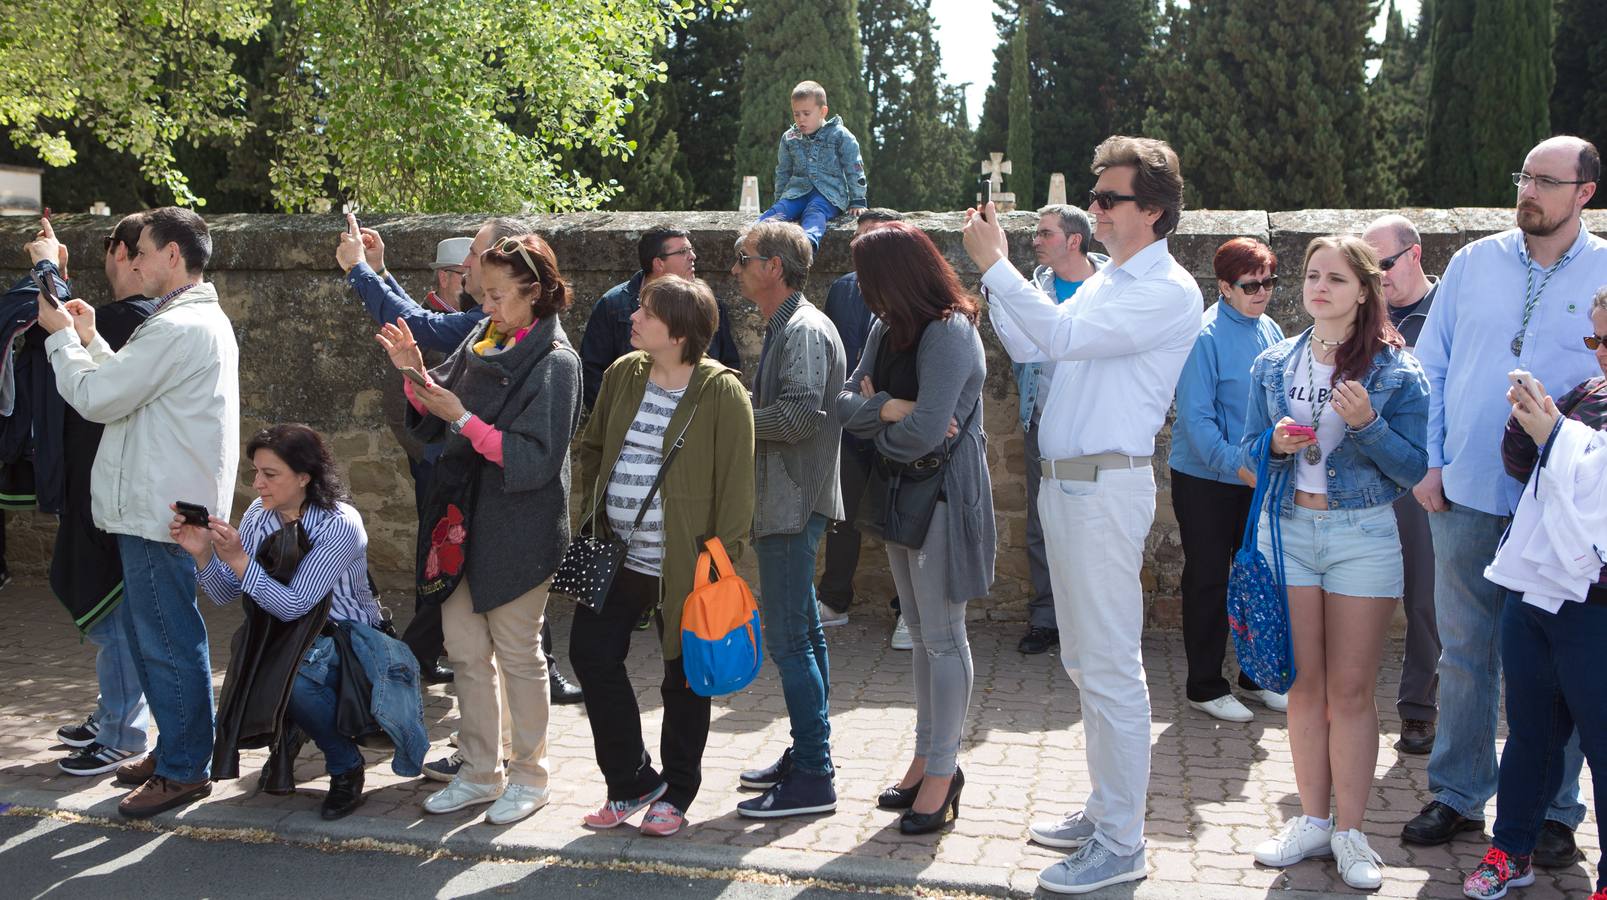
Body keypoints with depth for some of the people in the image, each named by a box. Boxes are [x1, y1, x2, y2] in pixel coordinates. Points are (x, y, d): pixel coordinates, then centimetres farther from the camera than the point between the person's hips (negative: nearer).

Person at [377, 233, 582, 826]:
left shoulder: (554, 362, -13)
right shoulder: (481, 341, 7)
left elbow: (535, 458, -20)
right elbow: (436, 423, 11)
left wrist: (462, 419, -22)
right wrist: (415, 376, -7)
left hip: (518, 532, -7)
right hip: (465, 520, 7)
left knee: (517, 654, 5)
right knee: (465, 650, 13)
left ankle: (529, 777, 22)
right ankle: (479, 773, 27)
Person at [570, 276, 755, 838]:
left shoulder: (722, 392, -13)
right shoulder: (623, 374, 5)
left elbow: (735, 481, -13)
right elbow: (591, 447, 17)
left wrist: (722, 558, -15)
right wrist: (593, 515, 9)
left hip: (682, 565, -6)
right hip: (618, 558, 6)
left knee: (683, 679, 8)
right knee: (592, 654, 6)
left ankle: (676, 792, 27)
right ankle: (633, 781, 23)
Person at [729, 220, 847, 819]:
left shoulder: (805, 329, -15)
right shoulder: (784, 327, 18)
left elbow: (803, 412, -27)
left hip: (794, 504, -11)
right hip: (781, 501, 11)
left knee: (788, 639, -9)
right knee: (802, 634, 16)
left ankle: (813, 779, -4)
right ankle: (807, 754, 26)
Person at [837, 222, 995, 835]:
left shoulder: (949, 334, -20)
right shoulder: (888, 329, 7)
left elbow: (922, 433, -28)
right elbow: (847, 402, 2)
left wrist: (875, 425, -8)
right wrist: (887, 408, -18)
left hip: (943, 497, -9)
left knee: (943, 637, 1)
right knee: (922, 634, 16)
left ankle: (942, 771, 12)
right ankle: (928, 758, 28)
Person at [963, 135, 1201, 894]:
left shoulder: (1168, 292, -13)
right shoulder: (1105, 283, 16)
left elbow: (1062, 333, -24)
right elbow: (1029, 346, 17)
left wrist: (995, 265, -18)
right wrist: (995, 272, 7)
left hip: (1107, 486, -10)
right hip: (1064, 483, 10)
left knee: (1111, 669, -5)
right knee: (1085, 662, 17)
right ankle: (1105, 810, 30)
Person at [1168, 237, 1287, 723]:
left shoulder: (1270, 332, 3)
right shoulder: (1206, 336, -17)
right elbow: (1195, 417, -20)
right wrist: (1235, 464, -27)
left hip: (1260, 478, 6)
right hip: (1206, 479, -6)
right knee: (1208, 580, 4)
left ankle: (1256, 676, 30)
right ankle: (1205, 686, 15)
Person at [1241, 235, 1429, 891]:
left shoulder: (1396, 371, -2)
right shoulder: (1274, 365, 7)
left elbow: (1413, 468, -4)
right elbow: (1249, 451, 11)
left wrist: (1367, 424, -20)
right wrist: (1277, 446, -11)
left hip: (1362, 535, -3)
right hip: (1288, 529, 3)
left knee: (1351, 689, 0)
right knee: (1304, 684, 7)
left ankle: (1349, 834, 10)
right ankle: (1313, 821, 18)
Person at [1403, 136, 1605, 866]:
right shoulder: (1474, 263, 6)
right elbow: (1430, 365, 7)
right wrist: (1426, 463, 0)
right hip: (1465, 496, 2)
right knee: (1465, 649, 10)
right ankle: (1458, 793, 23)